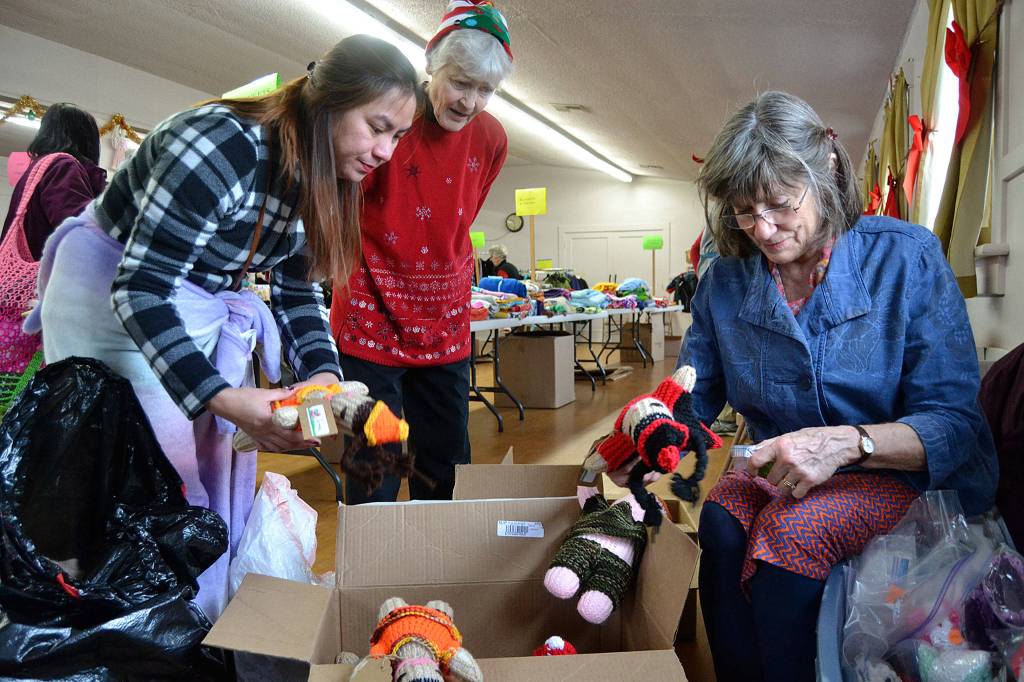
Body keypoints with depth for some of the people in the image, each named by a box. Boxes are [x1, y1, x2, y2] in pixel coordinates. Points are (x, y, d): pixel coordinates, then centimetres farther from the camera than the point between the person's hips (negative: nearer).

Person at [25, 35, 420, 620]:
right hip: (111, 291, -7)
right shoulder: (224, 145, -31)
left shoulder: (320, 178, -5)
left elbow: (297, 290, 1)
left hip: (203, 305, 7)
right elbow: (141, 285, -31)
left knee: (211, 459, 8)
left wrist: (322, 373, -17)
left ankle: (210, 625, 22)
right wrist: (223, 399, -39)